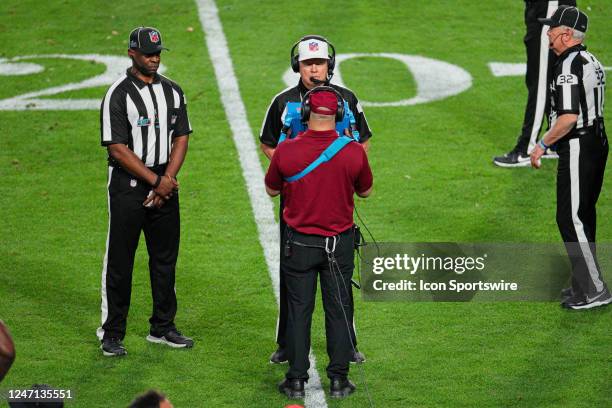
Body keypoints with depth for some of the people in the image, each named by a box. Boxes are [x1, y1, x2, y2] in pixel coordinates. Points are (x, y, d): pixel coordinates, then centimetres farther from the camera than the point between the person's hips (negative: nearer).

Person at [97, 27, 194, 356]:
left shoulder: (172, 91, 8)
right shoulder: (118, 94, -10)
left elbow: (181, 139, 8)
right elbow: (118, 148, -14)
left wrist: (167, 181, -6)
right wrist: (156, 181, -15)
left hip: (165, 184, 5)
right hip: (128, 184, -5)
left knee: (165, 258, 11)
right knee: (119, 261, -2)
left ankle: (162, 328, 22)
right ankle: (111, 335, 6)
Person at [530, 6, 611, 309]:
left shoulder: (568, 66, -19)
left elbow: (569, 117, -25)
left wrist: (543, 144, -14)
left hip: (577, 148, -10)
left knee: (571, 219, -7)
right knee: (583, 215, 16)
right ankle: (584, 285, 22)